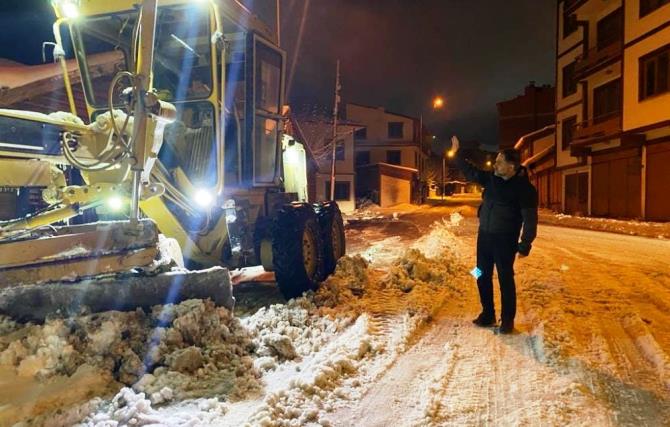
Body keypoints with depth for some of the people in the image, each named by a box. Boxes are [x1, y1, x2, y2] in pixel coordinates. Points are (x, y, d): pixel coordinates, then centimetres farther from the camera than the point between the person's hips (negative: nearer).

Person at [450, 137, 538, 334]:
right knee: (483, 277, 12)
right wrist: (457, 154, 13)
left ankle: (507, 320, 13)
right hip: (484, 235, 7)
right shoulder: (491, 179, 4)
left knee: (505, 279, 1)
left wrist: (525, 244, -18)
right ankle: (487, 314, 25)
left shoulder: (524, 188, -14)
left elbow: (530, 218, -14)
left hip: (505, 240, -6)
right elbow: (471, 172, 17)